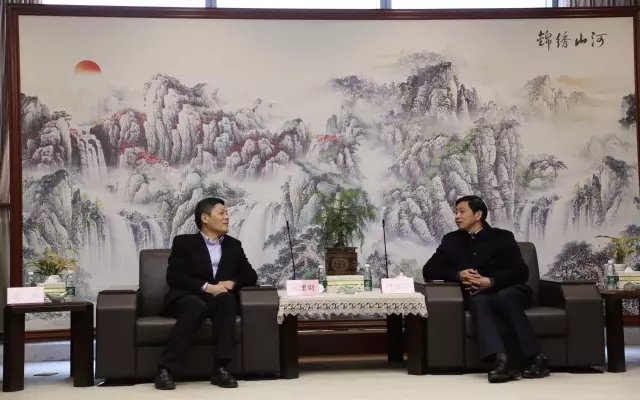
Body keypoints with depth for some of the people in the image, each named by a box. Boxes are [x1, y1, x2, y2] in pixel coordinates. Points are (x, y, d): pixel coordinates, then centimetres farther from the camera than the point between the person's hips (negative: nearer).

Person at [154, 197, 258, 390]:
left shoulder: (233, 245, 20)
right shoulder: (184, 242, 7)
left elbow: (251, 275, 14)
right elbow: (173, 276, -6)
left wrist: (231, 283, -8)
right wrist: (206, 287, -18)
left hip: (219, 299, 3)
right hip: (186, 298, -3)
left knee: (227, 299, -33)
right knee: (197, 305, -38)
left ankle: (221, 368, -35)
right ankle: (166, 369, -37)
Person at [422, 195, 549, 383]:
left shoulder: (502, 237, 8)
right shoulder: (451, 240, 16)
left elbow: (521, 272, -3)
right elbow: (429, 271, 8)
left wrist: (490, 281, -19)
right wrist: (458, 275, -10)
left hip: (508, 291, -1)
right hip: (478, 295, 1)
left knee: (503, 298, -35)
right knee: (478, 301, -34)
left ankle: (536, 358, -37)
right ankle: (501, 360, -54)